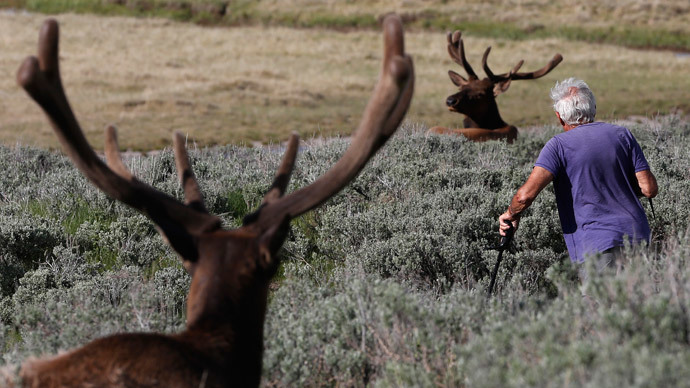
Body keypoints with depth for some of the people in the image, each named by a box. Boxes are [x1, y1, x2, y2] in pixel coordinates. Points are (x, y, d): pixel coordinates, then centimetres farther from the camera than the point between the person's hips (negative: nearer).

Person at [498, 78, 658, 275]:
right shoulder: (622, 135, 8)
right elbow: (649, 189, 5)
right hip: (637, 237, 4)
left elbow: (526, 194, -15)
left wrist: (511, 214, 6)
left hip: (597, 246, -4)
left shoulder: (559, 145, -4)